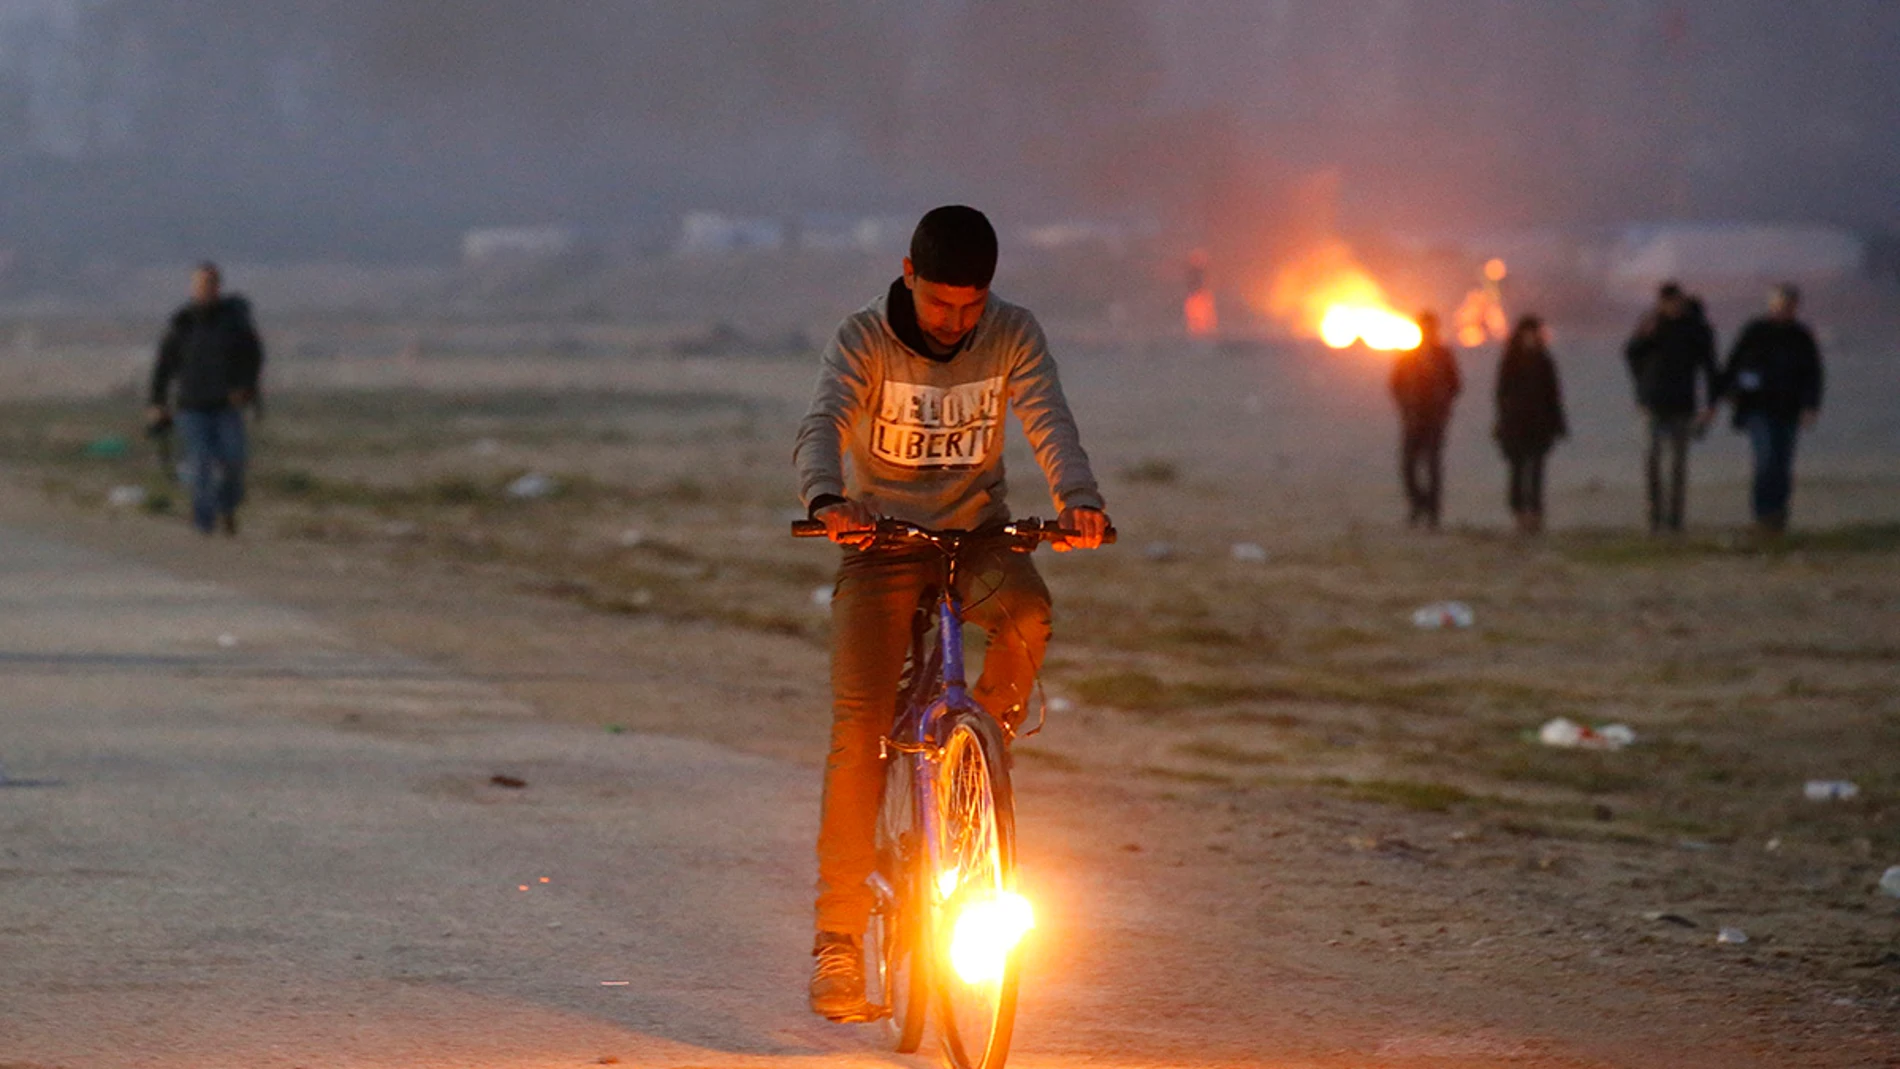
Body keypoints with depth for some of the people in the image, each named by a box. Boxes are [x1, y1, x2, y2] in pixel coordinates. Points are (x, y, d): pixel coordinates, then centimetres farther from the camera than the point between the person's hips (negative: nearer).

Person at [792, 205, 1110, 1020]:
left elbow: (1049, 424, -20)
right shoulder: (865, 338, -11)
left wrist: (1077, 499, -41)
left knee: (1026, 613, -34)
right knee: (857, 730, -13)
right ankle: (839, 937, -9)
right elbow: (823, 425, -27)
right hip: (882, 542, -1)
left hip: (978, 533, 1)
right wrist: (828, 500, -49)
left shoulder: (1014, 336, -6)